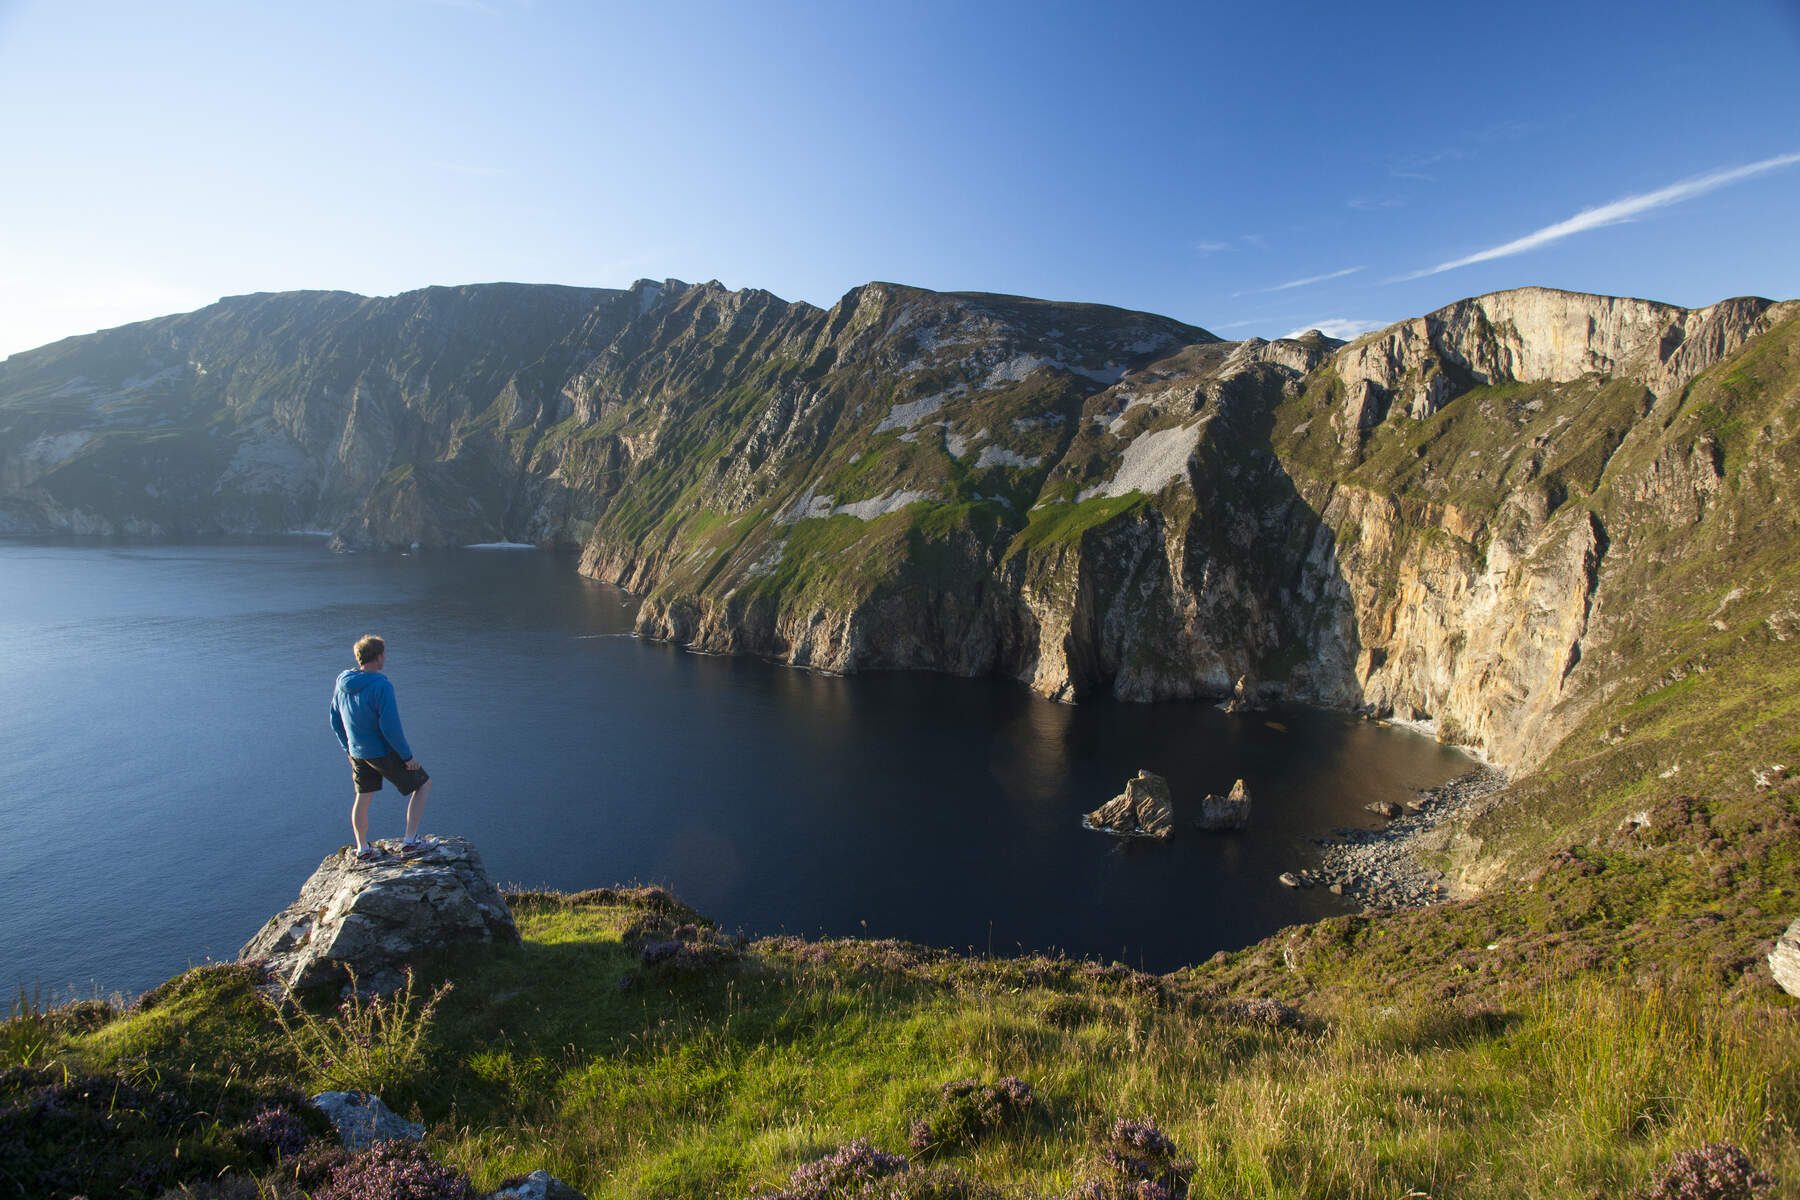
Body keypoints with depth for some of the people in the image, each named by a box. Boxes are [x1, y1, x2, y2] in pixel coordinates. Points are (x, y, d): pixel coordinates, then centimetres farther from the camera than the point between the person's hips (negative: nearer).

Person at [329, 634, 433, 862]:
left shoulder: (341, 682, -1)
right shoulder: (381, 686, -26)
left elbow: (335, 722, 9)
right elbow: (390, 728, -26)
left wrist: (349, 750, 21)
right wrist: (407, 756, -14)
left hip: (357, 753, 7)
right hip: (384, 753, -7)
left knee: (363, 798, 22)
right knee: (423, 785, 10)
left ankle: (363, 850, 35)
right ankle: (410, 841, 9)